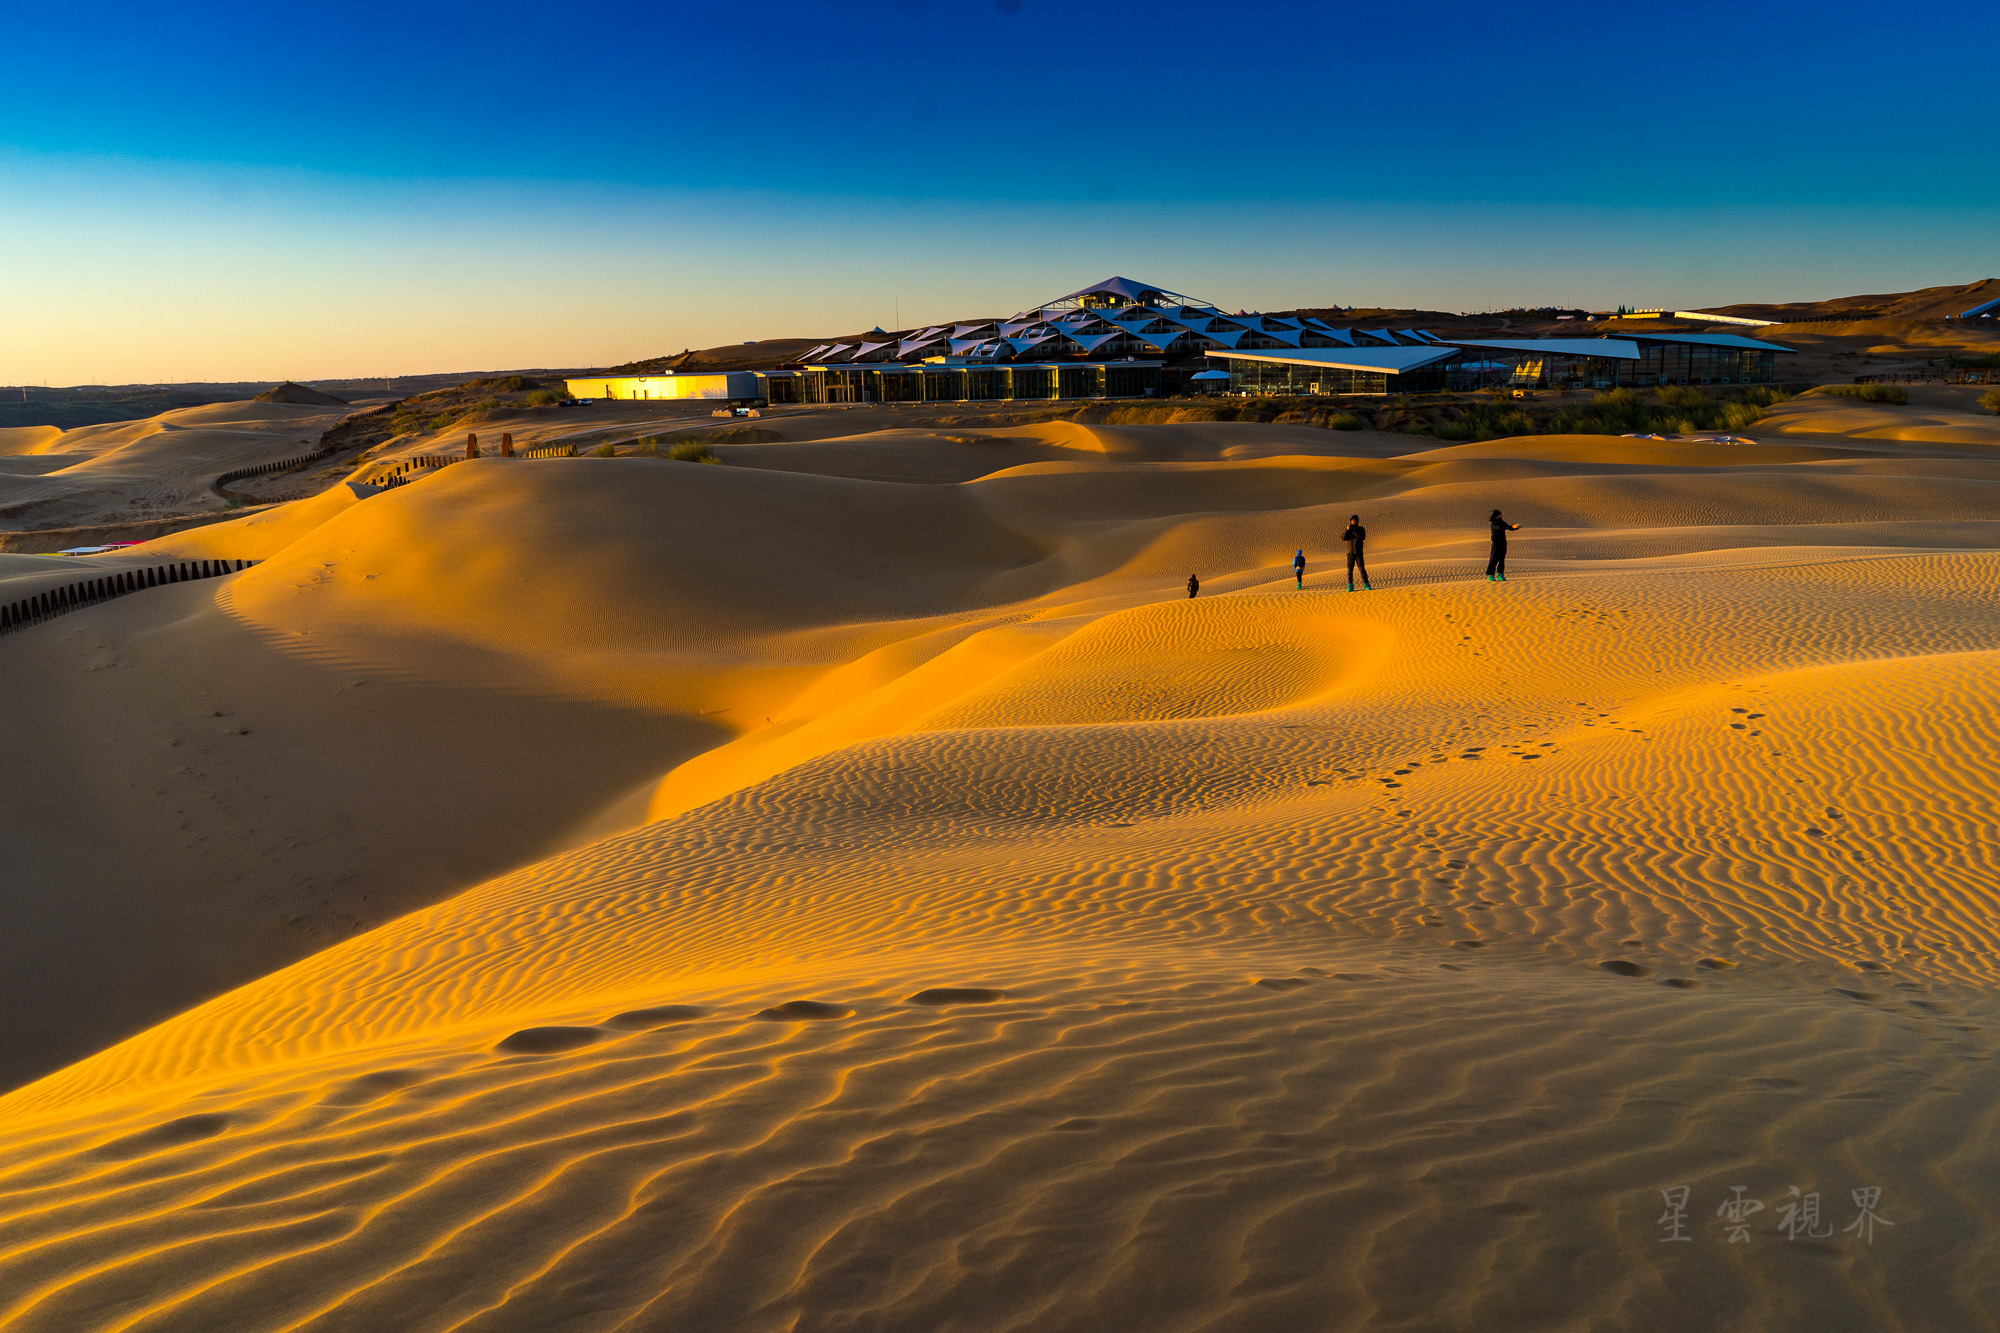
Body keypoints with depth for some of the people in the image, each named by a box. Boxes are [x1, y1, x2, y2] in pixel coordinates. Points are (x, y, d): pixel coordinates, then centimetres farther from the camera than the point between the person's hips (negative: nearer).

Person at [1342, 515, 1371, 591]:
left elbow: (1362, 537, -16)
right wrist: (1347, 530, -19)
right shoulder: (1348, 530, 8)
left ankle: (1366, 585, 1)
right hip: (1350, 553, 1)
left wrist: (1354, 531, -21)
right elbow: (1343, 538, -6)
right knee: (1350, 569, -1)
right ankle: (1350, 586, 4)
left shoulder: (1361, 529, 2)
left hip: (1359, 553, -1)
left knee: (1362, 568, -6)